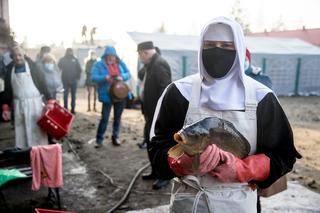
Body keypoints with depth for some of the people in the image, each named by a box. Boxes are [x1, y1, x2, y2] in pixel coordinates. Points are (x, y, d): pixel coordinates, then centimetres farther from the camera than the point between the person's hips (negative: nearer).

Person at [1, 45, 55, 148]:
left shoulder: (32, 67, -4)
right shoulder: (10, 70, 6)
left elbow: (43, 84, -5)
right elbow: (7, 90, 12)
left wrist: (49, 101, -12)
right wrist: (6, 108, 7)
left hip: (34, 103, -4)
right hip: (18, 105, 4)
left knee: (37, 128, 0)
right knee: (20, 131, 9)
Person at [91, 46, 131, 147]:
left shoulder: (120, 63, 7)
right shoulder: (98, 64, -3)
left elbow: (128, 74, 5)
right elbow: (93, 77, -12)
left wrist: (122, 77, -17)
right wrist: (105, 78, -28)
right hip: (107, 95, -4)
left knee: (117, 117, 13)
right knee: (104, 118, -4)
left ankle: (115, 137, 26)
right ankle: (99, 140, 7)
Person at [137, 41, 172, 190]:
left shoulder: (159, 64, -18)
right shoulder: (152, 64, 14)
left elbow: (165, 89, -25)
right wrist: (147, 111, 18)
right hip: (152, 113, 11)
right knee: (151, 142, 18)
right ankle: (155, 172, 31)